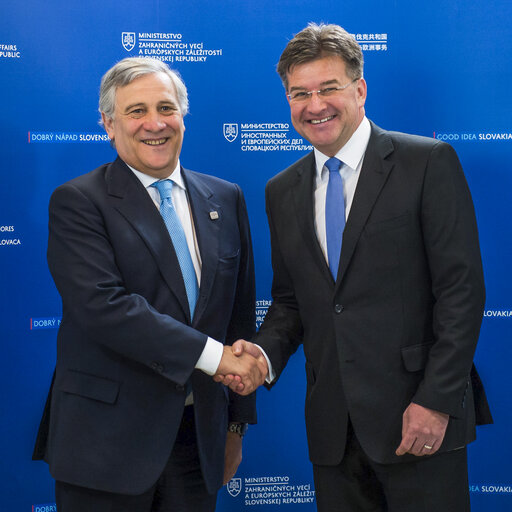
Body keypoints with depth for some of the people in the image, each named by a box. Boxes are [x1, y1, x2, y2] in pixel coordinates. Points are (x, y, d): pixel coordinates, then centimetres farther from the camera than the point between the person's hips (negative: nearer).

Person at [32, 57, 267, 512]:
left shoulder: (226, 200, 9)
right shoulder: (77, 202, -6)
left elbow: (240, 315, 12)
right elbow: (103, 304, -20)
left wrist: (237, 423, 12)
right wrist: (211, 354, -20)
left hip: (199, 440, 4)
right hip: (106, 442, -4)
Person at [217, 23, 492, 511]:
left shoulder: (429, 163, -5)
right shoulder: (282, 191, 11)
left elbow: (461, 288, -9)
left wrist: (437, 400, -14)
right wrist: (264, 351, -5)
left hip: (420, 416, -4)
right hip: (332, 425, 5)